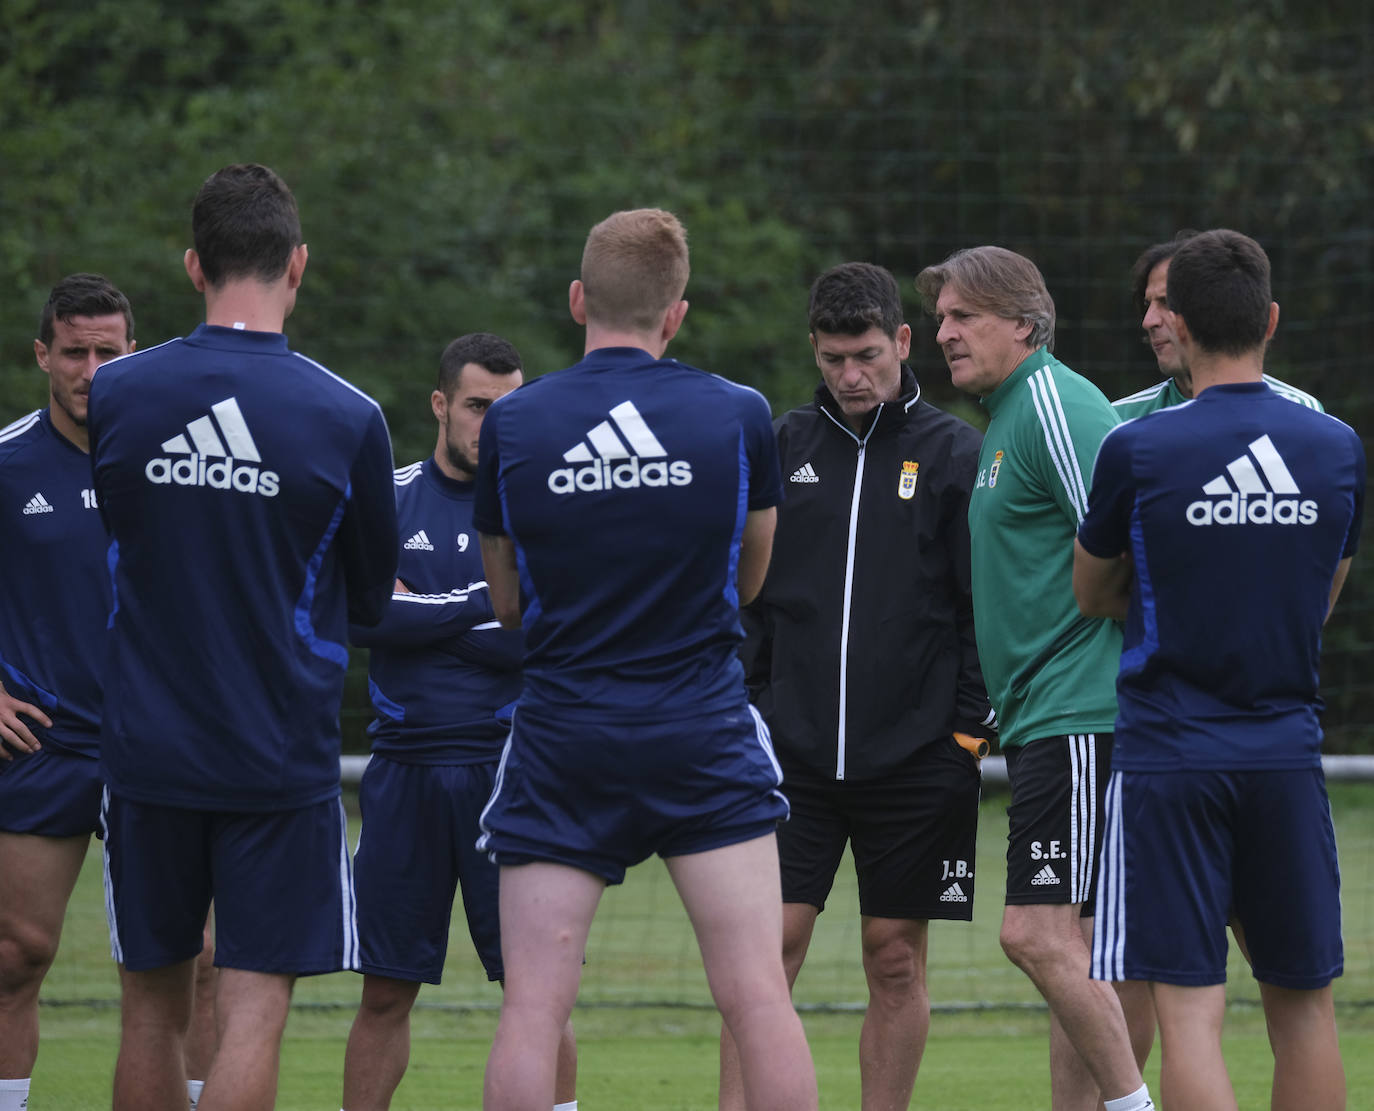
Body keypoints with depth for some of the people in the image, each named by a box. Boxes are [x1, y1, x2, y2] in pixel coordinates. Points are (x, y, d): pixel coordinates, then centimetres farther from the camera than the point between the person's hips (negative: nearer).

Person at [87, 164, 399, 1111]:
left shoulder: (113, 396, -3)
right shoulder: (347, 420, -8)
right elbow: (372, 598, 6)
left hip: (147, 748, 2)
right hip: (280, 751, -2)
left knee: (154, 1006, 11)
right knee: (254, 1011, -3)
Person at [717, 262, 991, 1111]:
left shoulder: (955, 455, 0)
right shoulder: (783, 448, 8)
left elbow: (988, 605, 0)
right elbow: (744, 593, 13)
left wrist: (970, 728, -5)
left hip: (915, 753, -2)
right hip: (791, 748, 2)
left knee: (897, 960, 3)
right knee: (768, 945, -5)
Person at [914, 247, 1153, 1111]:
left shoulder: (1053, 402, -11)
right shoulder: (1004, 415, 21)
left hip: (1078, 715, -10)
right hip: (1041, 717, 10)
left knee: (1039, 933, -14)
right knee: (1064, 943, 9)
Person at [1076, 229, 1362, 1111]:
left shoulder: (1138, 451, -8)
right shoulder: (1337, 449, 2)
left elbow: (1091, 597, 8)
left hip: (1171, 755, -3)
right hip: (1288, 752, 3)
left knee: (1189, 1007, -6)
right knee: (1304, 1004, 11)